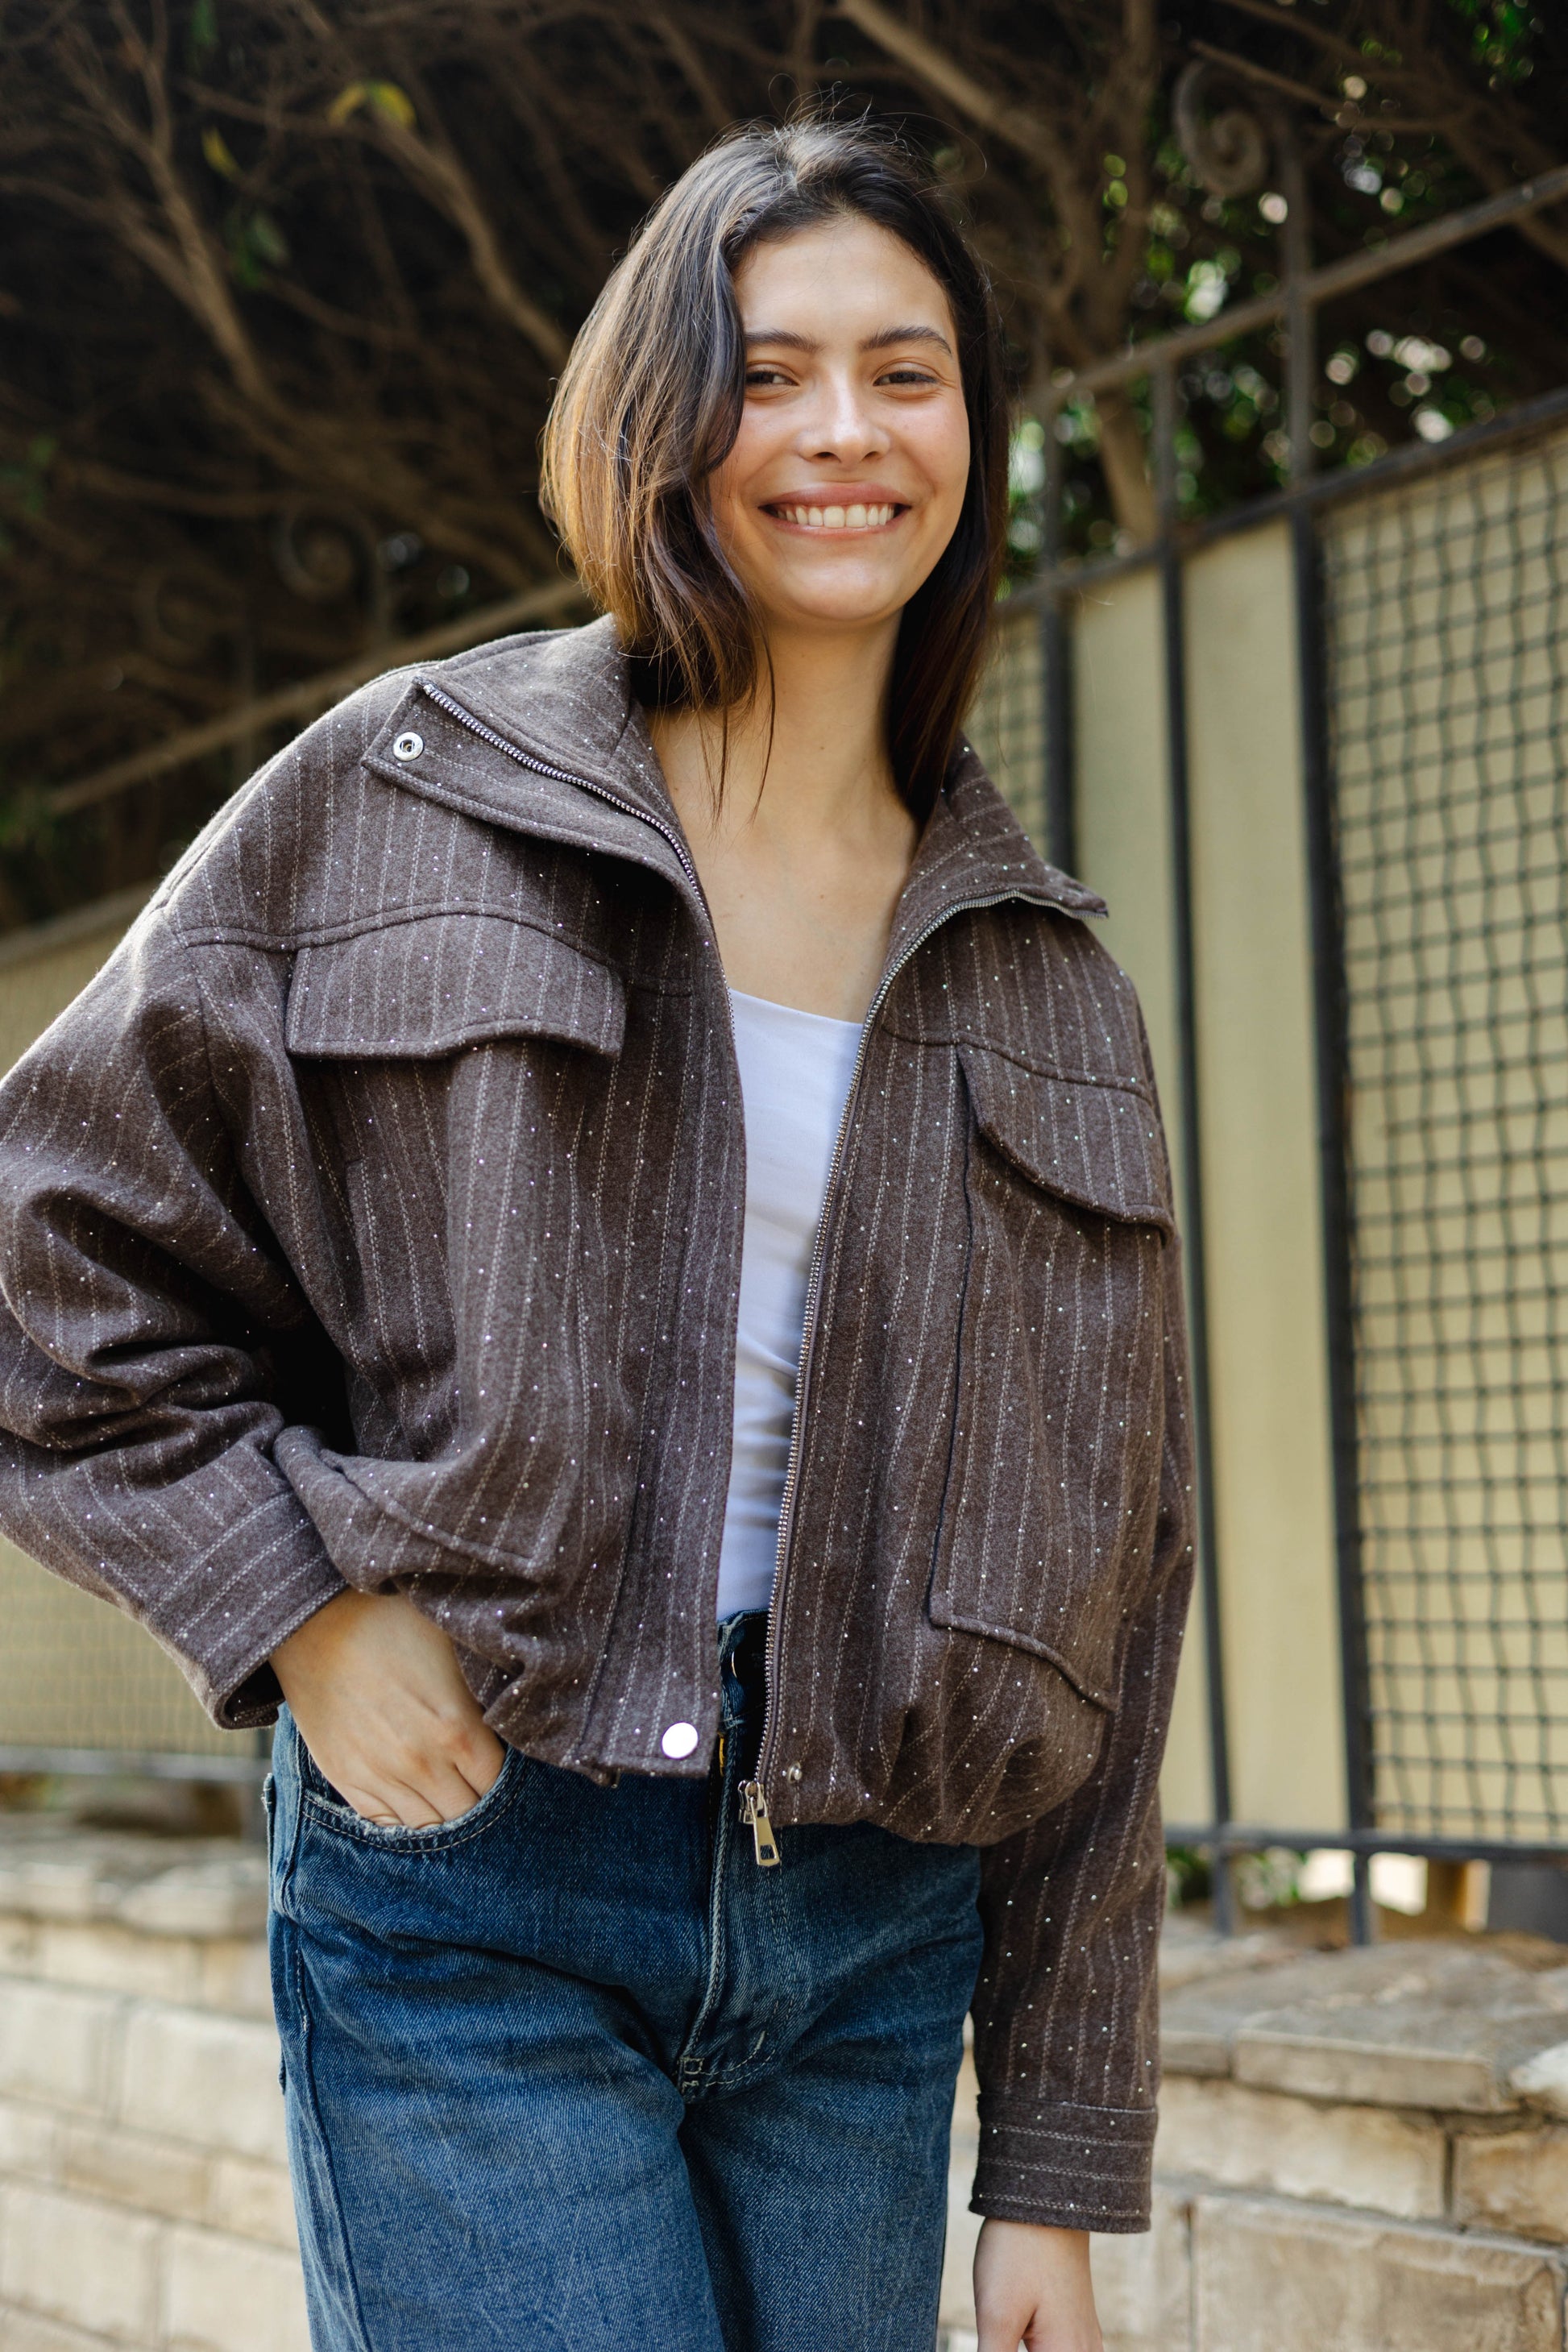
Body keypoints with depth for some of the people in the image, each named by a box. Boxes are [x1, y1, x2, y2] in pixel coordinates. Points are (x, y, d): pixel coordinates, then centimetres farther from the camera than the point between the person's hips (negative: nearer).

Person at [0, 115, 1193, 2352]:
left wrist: (1059, 2166, 7)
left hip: (870, 1940, 4)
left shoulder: (1044, 986, 9)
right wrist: (301, 1613, -9)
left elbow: (1100, 1593, 9)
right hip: (475, 1898, -3)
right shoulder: (397, 804, 1)